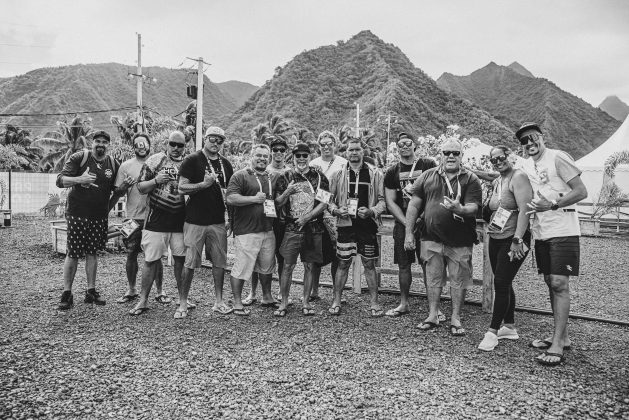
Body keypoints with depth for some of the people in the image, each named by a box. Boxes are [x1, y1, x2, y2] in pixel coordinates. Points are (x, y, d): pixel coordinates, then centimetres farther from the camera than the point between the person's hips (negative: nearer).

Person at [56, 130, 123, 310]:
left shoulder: (113, 164, 9)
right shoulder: (79, 158, -4)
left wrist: (121, 189, 2)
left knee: (92, 253, 10)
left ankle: (91, 291, 17)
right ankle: (67, 293, 8)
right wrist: (79, 179, -26)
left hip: (99, 217, 4)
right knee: (73, 253, -2)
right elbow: (60, 181, -11)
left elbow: (116, 191, 21)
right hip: (77, 214, -4)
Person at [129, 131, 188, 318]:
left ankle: (183, 302, 14)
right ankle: (143, 301, 18)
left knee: (180, 260, 4)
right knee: (151, 261, 4)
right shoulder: (155, 161, 4)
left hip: (180, 221, 1)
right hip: (156, 220, -1)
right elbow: (140, 187, 4)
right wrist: (156, 180, -13)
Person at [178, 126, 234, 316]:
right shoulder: (192, 160, -2)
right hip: (195, 221, -4)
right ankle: (182, 302, 12)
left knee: (219, 262, 7)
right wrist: (204, 184, -20)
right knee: (190, 263, 0)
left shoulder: (225, 164, 12)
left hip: (218, 222, 4)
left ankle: (219, 301, 18)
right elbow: (182, 188, -7)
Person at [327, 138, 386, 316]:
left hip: (367, 225, 0)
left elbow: (383, 200, 2)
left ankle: (374, 303, 17)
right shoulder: (339, 174, 6)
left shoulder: (375, 174, 3)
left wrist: (371, 211, -15)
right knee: (343, 264, 6)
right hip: (345, 224, 1)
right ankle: (336, 302, 17)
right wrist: (337, 210, -9)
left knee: (369, 264, 6)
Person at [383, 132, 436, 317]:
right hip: (402, 224, 2)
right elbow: (390, 202, 4)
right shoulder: (392, 172, 8)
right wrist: (406, 222, -6)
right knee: (403, 265, 7)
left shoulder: (428, 165, 3)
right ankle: (404, 304, 20)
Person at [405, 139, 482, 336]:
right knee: (433, 278, 10)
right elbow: (414, 205, 6)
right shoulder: (427, 176, 6)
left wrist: (460, 209, -33)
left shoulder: (470, 180, 1)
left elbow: (473, 207, -9)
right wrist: (409, 233, 1)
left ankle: (455, 318, 20)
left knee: (459, 279, 5)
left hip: (460, 240, -1)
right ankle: (433, 316, 24)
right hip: (431, 238, 2)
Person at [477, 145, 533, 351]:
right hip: (495, 239, 8)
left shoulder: (518, 177, -12)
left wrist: (517, 240, -25)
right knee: (504, 284, 13)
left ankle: (493, 331, -1)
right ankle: (509, 327, 26)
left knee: (501, 284, -8)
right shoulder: (497, 182, 14)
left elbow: (524, 210, -20)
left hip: (513, 240, -8)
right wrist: (489, 228, 8)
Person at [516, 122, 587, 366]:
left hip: (563, 230, -7)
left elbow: (581, 192, -12)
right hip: (541, 233, 7)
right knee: (551, 283, 12)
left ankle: (557, 345, -5)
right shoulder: (526, 167, 11)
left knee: (559, 283, -9)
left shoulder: (557, 158, -9)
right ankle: (562, 337, 24)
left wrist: (552, 205, -23)